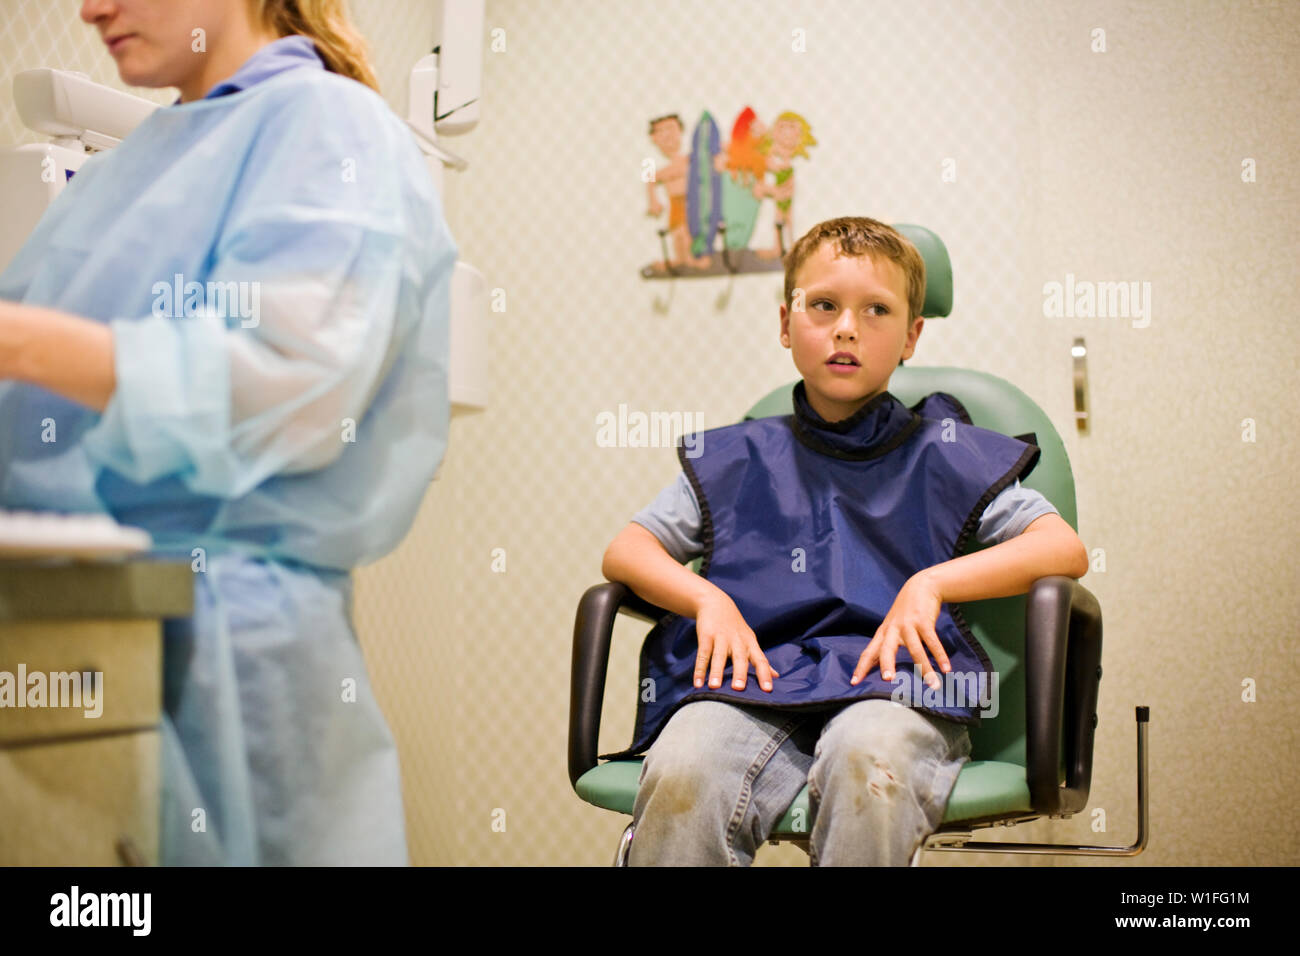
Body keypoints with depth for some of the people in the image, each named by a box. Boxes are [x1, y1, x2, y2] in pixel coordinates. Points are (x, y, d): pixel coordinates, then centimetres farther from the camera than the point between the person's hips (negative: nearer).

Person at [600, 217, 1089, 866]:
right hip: (754, 682, 1)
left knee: (868, 765, -39)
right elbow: (625, 551, 18)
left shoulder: (941, 454, 16)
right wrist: (708, 599, -2)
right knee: (679, 776, -33)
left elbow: (1065, 550, 8)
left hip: (894, 682, -1)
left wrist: (932, 581, -6)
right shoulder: (739, 460, 21)